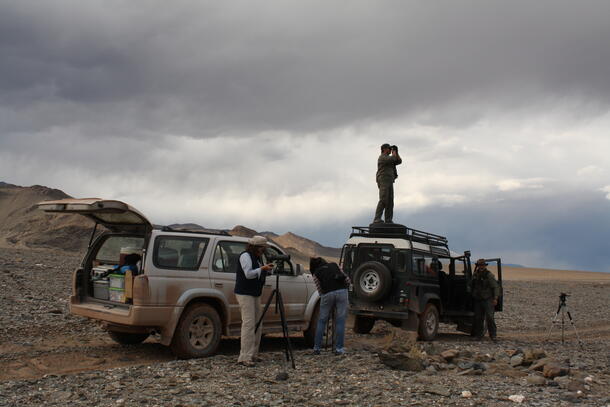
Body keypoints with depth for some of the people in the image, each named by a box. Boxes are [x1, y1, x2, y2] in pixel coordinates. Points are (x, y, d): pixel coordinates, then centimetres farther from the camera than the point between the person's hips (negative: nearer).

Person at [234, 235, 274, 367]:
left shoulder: (258, 258, 17)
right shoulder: (245, 256, -10)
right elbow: (248, 274, -20)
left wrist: (266, 269, 4)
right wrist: (262, 268, -18)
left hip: (255, 294, 9)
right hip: (244, 293, -9)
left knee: (257, 325, 9)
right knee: (248, 324, -14)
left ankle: (253, 354, 16)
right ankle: (244, 357, -14)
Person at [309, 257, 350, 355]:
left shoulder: (316, 273, 19)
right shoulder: (334, 265, 24)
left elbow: (320, 290, 13)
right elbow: (347, 279, 18)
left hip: (327, 294, -1)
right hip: (342, 291, 1)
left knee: (322, 321, 13)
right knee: (340, 321, 6)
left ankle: (316, 348, 15)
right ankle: (339, 349, 5)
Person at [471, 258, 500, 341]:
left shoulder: (489, 275, -8)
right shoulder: (475, 275, 11)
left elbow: (496, 287, -11)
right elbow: (472, 286, 27)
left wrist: (495, 298, -17)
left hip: (488, 300, -6)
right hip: (477, 300, 6)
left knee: (489, 317, -13)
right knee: (478, 318, 6)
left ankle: (493, 335, -8)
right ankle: (479, 334, 16)